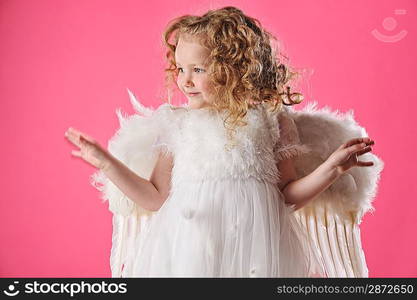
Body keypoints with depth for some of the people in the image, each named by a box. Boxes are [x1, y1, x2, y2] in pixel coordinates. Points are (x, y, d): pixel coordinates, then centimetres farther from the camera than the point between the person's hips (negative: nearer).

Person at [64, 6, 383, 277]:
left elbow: (289, 196, 5)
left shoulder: (269, 120, 1)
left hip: (252, 250, -1)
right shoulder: (175, 124, 5)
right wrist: (108, 162, 4)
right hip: (187, 251, 2)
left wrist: (331, 168, -7)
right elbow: (155, 199, 7)